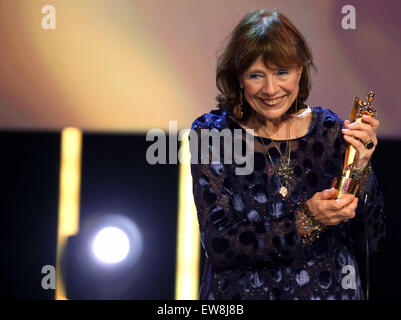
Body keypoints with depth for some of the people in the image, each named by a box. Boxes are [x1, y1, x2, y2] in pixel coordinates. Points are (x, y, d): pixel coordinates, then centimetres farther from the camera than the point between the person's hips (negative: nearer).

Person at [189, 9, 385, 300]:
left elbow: (370, 238, -1)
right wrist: (306, 221, -20)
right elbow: (218, 245, -11)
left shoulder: (329, 129, 0)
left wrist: (360, 171, -15)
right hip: (242, 292, -1)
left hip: (330, 288, 1)